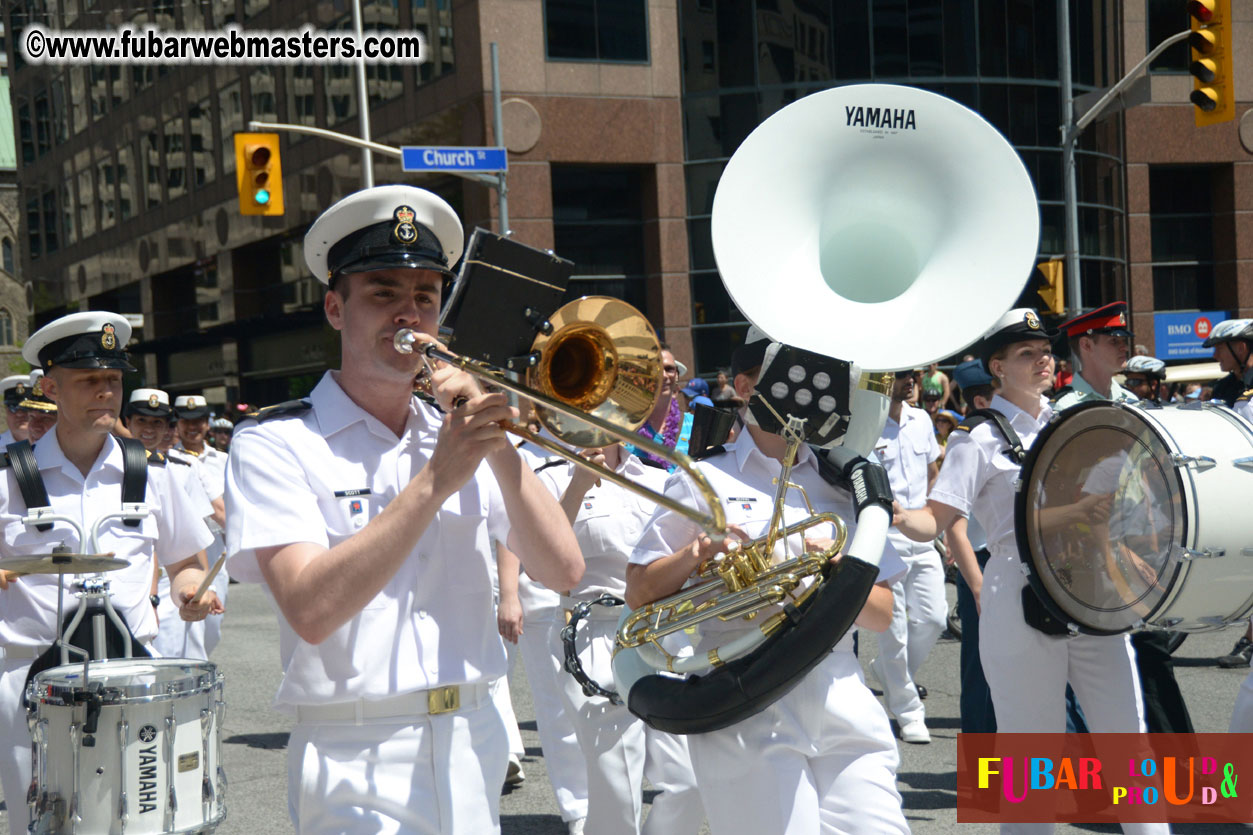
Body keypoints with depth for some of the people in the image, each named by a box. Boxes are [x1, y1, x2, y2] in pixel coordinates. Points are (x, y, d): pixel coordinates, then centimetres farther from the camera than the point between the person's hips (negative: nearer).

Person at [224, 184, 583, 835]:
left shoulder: (456, 432, 11)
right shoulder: (274, 443, -4)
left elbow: (562, 571, 1)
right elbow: (312, 610, -19)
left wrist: (499, 446, -11)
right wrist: (437, 479, -22)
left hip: (474, 752, 5)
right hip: (359, 769, -5)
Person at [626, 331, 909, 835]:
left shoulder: (843, 486, 16)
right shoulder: (705, 481, 5)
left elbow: (882, 615, 11)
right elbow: (638, 594, 5)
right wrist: (694, 555, -14)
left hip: (842, 699, 4)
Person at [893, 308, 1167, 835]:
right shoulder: (980, 442, -3)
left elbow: (1106, 500, 25)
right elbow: (934, 521, -12)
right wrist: (901, 519, -33)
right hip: (1022, 602, -5)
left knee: (1127, 735, 7)